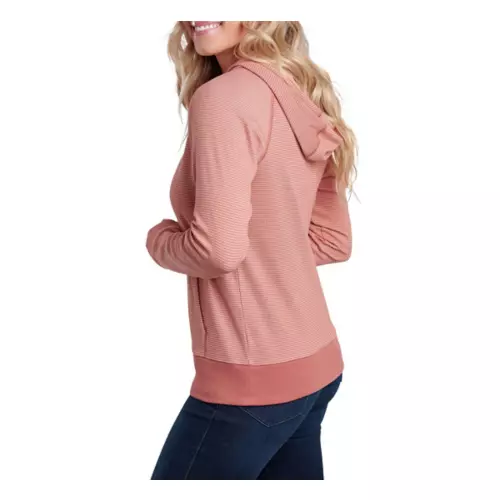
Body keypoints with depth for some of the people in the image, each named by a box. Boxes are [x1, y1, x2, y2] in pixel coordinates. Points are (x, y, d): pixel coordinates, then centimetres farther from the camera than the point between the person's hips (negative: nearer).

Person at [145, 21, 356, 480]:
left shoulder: (224, 96, -17)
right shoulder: (303, 98, 8)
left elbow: (219, 249, -23)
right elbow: (334, 241, 12)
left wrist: (159, 239, -4)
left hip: (253, 375, -8)